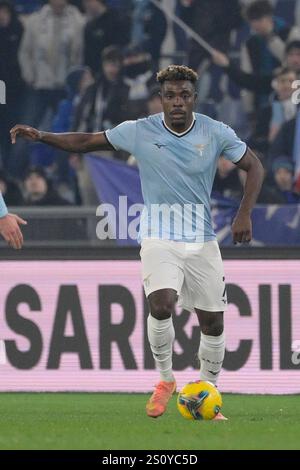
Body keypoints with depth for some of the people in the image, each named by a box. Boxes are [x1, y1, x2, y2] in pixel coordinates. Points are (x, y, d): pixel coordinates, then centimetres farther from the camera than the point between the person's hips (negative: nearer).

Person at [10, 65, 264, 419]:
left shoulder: (216, 133, -5)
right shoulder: (139, 131, -6)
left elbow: (253, 167, 5)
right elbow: (86, 142, 3)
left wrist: (244, 214, -7)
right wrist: (40, 136, -9)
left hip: (202, 241, 2)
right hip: (158, 240, -2)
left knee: (213, 324, 4)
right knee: (161, 305, -25)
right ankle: (165, 380, -2)